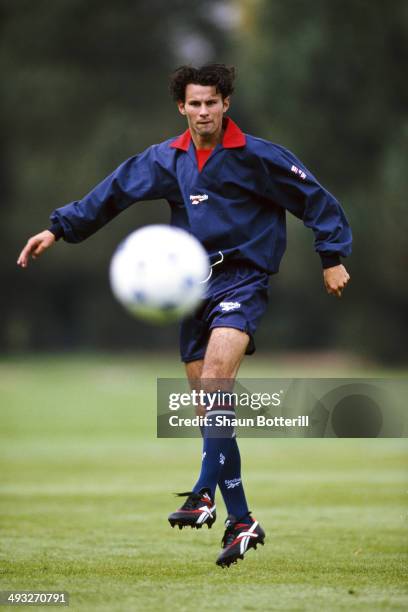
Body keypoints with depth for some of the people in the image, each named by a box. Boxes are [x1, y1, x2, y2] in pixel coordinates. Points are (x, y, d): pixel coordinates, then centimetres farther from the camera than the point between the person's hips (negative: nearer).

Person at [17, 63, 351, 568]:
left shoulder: (256, 156, -5)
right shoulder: (165, 160, 8)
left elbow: (315, 200, 1)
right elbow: (114, 192, 13)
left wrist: (332, 257, -2)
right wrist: (59, 229, 8)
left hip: (242, 281, -6)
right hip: (193, 286, 6)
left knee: (215, 377, -29)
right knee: (209, 411, 4)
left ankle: (204, 496, -33)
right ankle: (241, 522, 11)